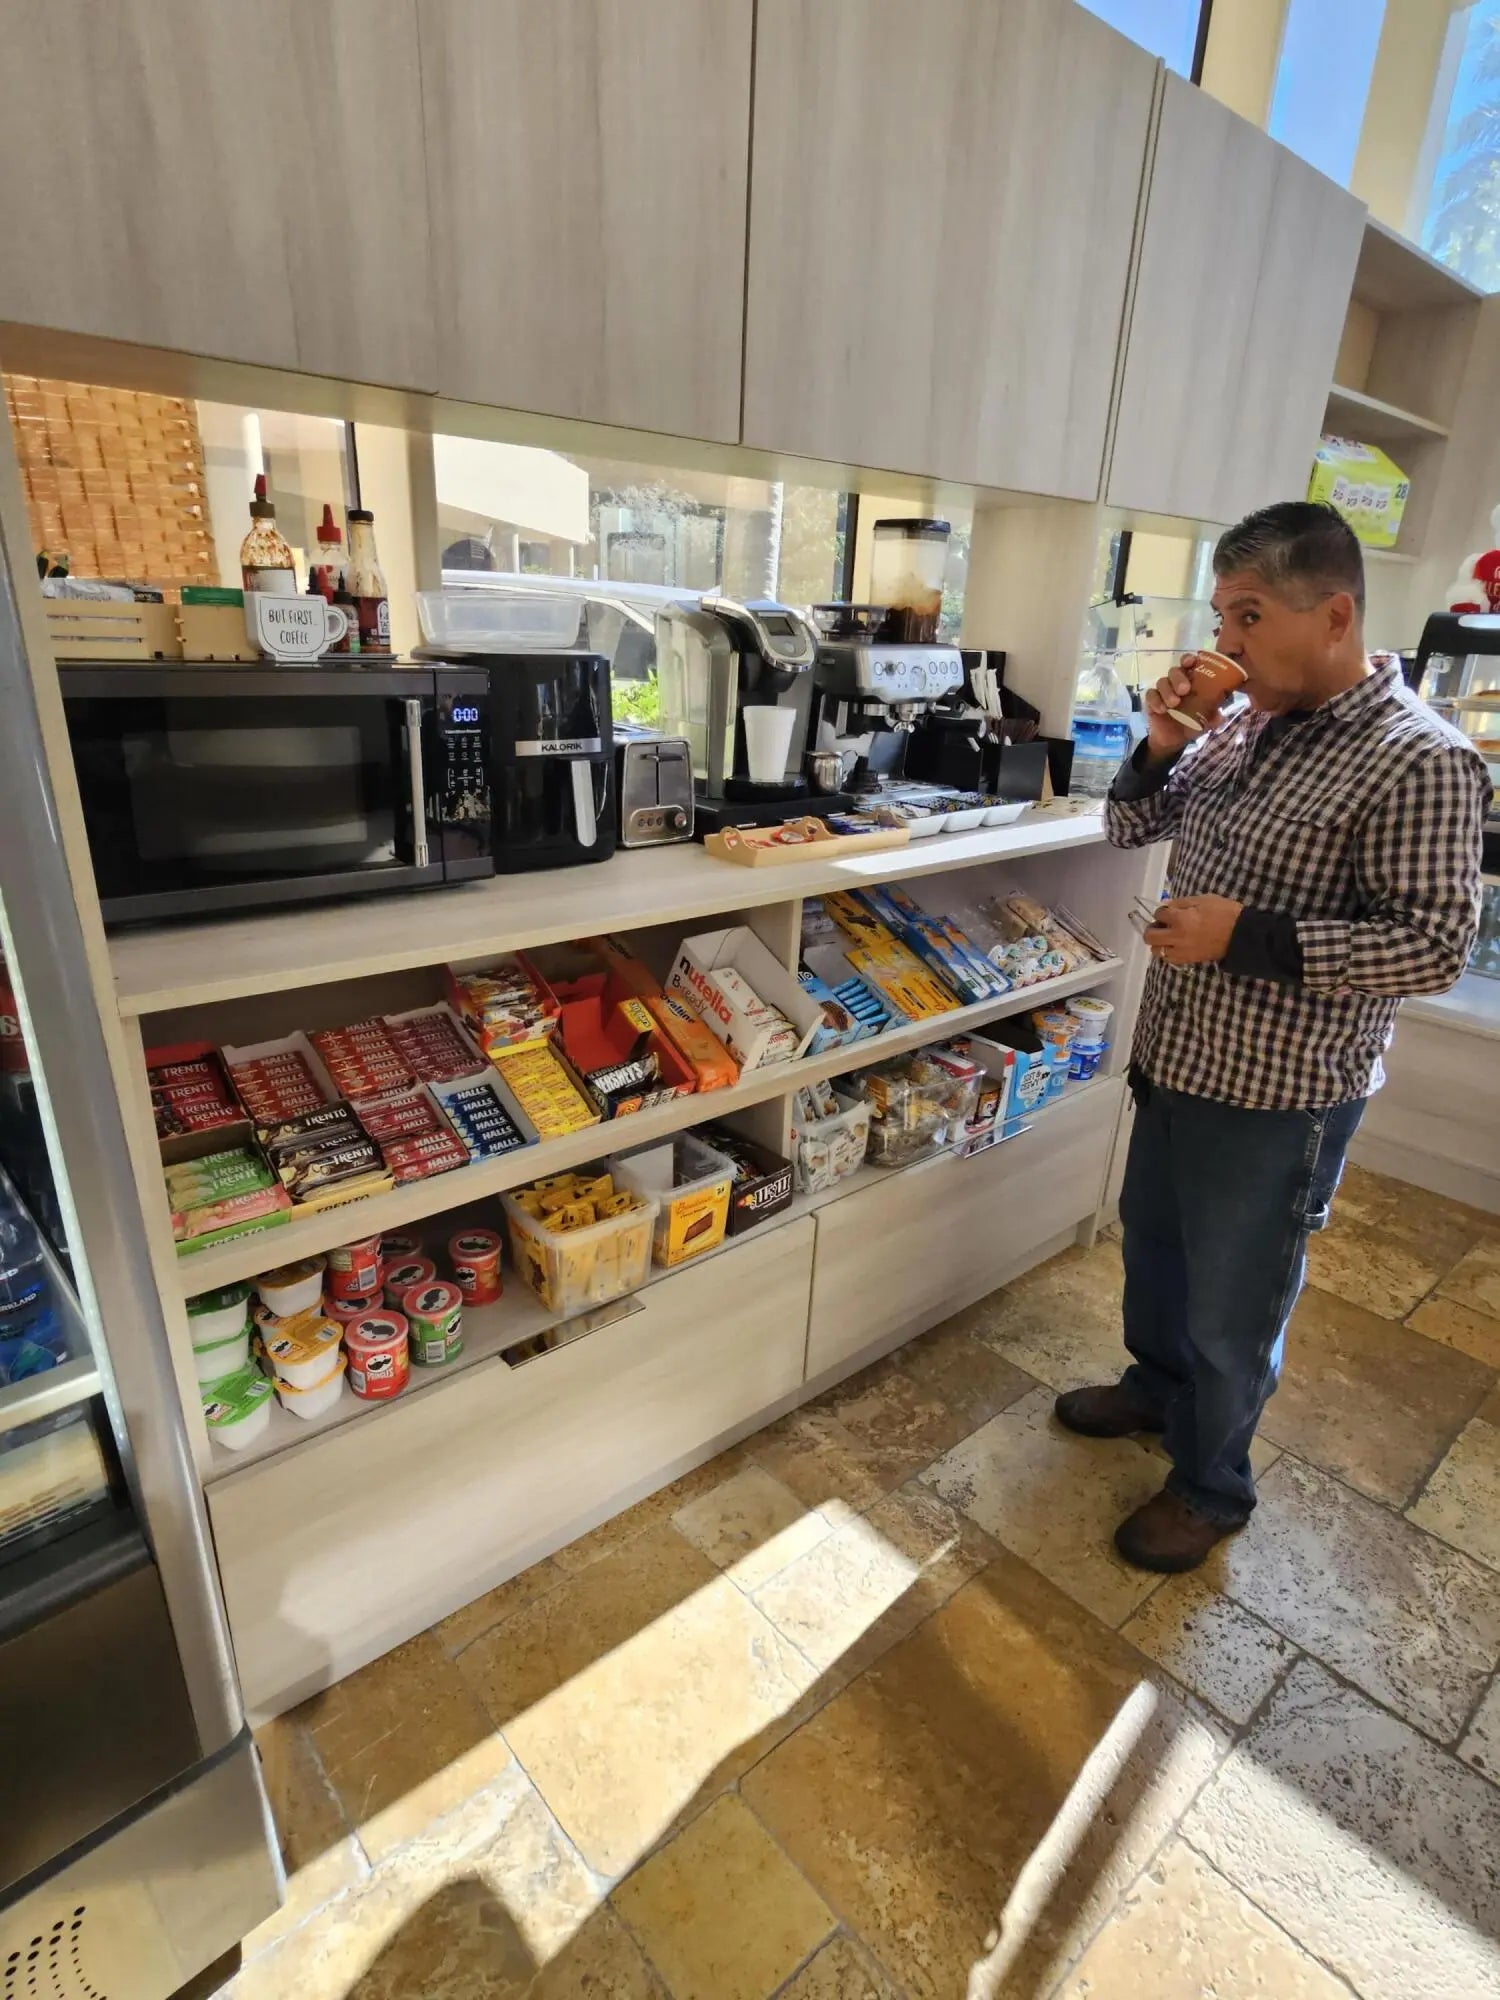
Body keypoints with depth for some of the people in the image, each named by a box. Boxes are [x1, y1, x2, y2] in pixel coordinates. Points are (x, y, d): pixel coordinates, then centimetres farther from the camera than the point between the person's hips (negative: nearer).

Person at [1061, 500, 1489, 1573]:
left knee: (1230, 1304, 11)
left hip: (1277, 1097, -7)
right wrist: (1160, 746, -8)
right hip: (1176, 1057, 8)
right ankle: (1156, 1385, 53)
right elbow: (1131, 828, 11)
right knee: (1151, 1240, 25)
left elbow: (1436, 945, -21)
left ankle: (1210, 1485, 36)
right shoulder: (1248, 726, 4)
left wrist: (1247, 938, -26)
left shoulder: (1420, 761, -19)